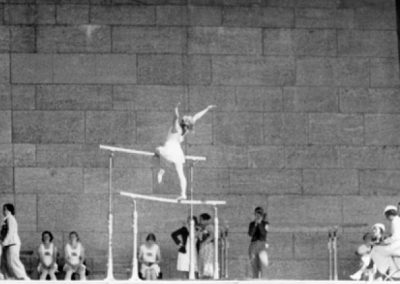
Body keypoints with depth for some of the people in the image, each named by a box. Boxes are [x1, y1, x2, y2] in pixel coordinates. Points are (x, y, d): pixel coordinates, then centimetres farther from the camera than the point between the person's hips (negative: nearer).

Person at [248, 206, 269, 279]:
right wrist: (255, 224, -11)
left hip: (262, 245, -2)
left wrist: (259, 223, -11)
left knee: (264, 264, -26)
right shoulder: (252, 224, 11)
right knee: (254, 268, -1)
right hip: (253, 245, 2)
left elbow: (264, 233, -8)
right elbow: (250, 234, -5)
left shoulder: (265, 223, 7)